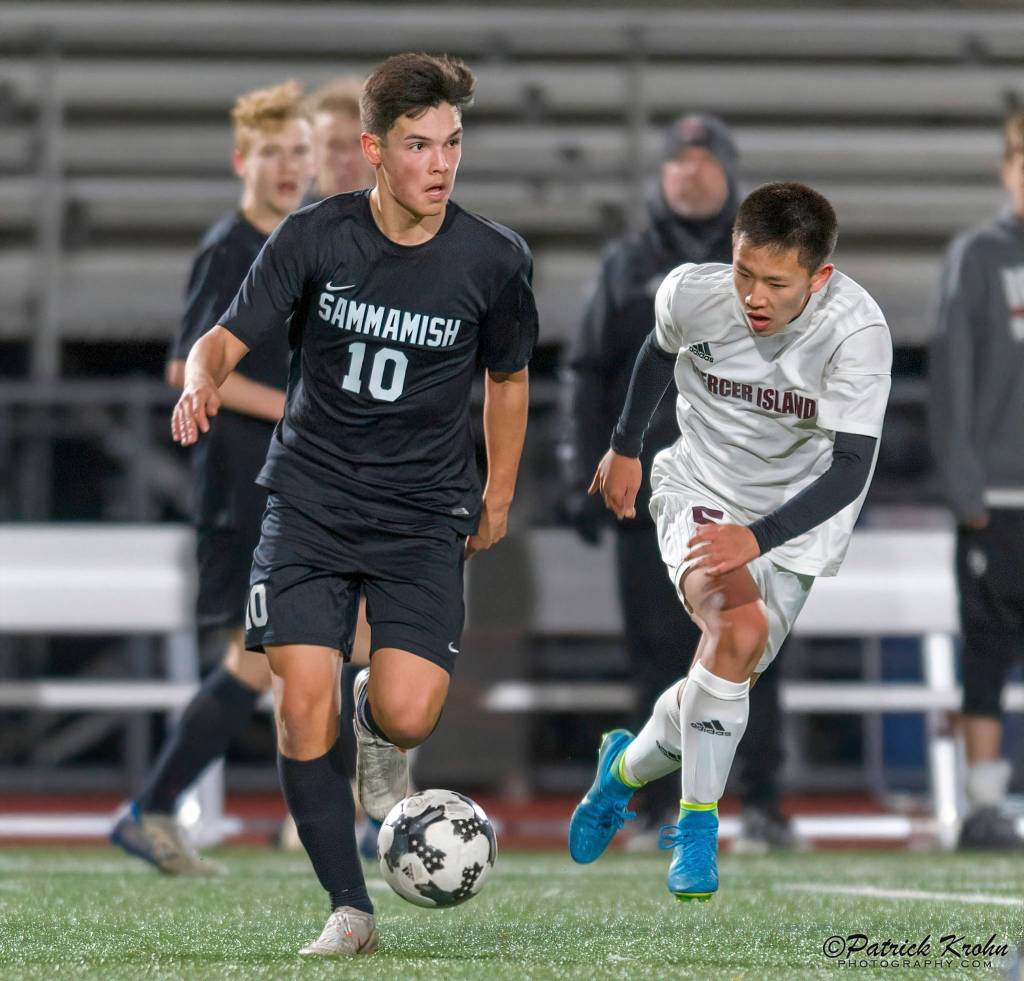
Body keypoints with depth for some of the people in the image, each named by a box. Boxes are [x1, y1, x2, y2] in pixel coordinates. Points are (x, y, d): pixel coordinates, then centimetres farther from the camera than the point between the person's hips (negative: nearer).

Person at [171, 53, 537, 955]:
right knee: (303, 705, -12)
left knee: (408, 713, -17)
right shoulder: (315, 237, -8)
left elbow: (507, 377, 11)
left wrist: (498, 499, 15)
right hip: (310, 500, 0)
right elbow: (230, 336, -5)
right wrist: (202, 380, -28)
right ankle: (350, 912, 2)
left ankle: (380, 729, 23)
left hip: (425, 516, 0)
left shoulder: (495, 260, -6)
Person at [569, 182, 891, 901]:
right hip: (699, 491, -1)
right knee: (740, 631, -28)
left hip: (794, 521, 1)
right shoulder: (693, 293, -20)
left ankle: (628, 767, 36)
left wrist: (758, 537, -42)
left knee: (725, 679, 1)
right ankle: (697, 827, -14)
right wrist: (625, 446, 18)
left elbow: (852, 466, -30)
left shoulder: (857, 332, -28)